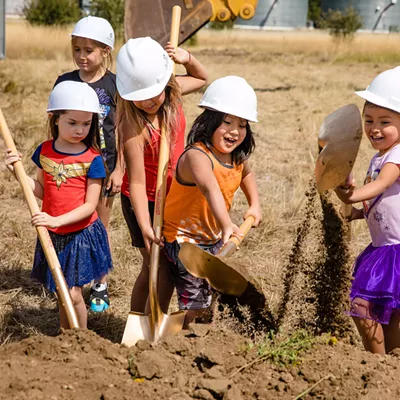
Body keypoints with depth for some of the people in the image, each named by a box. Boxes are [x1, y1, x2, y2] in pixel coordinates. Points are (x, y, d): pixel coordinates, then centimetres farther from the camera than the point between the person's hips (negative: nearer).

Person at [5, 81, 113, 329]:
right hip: (53, 237, 4)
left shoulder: (92, 159, -13)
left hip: (81, 234, -4)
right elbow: (42, 192, 6)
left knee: (73, 293, -4)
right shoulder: (44, 151, 0)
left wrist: (58, 220, -26)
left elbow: (90, 205, -14)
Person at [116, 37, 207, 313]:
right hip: (145, 202, -7)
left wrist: (187, 59, -9)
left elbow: (202, 79, 12)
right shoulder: (133, 126, -28)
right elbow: (137, 181, -28)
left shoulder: (172, 94, -10)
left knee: (152, 269, 18)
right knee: (164, 274, -4)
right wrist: (145, 228, -33)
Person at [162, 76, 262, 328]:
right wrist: (226, 225, -65)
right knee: (195, 299, -9)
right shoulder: (197, 156, -31)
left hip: (213, 237, 8)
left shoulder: (237, 157, -3)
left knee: (211, 292, 23)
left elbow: (246, 175, 22)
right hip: (184, 239, -8)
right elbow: (210, 189, -50)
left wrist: (254, 205, 9)